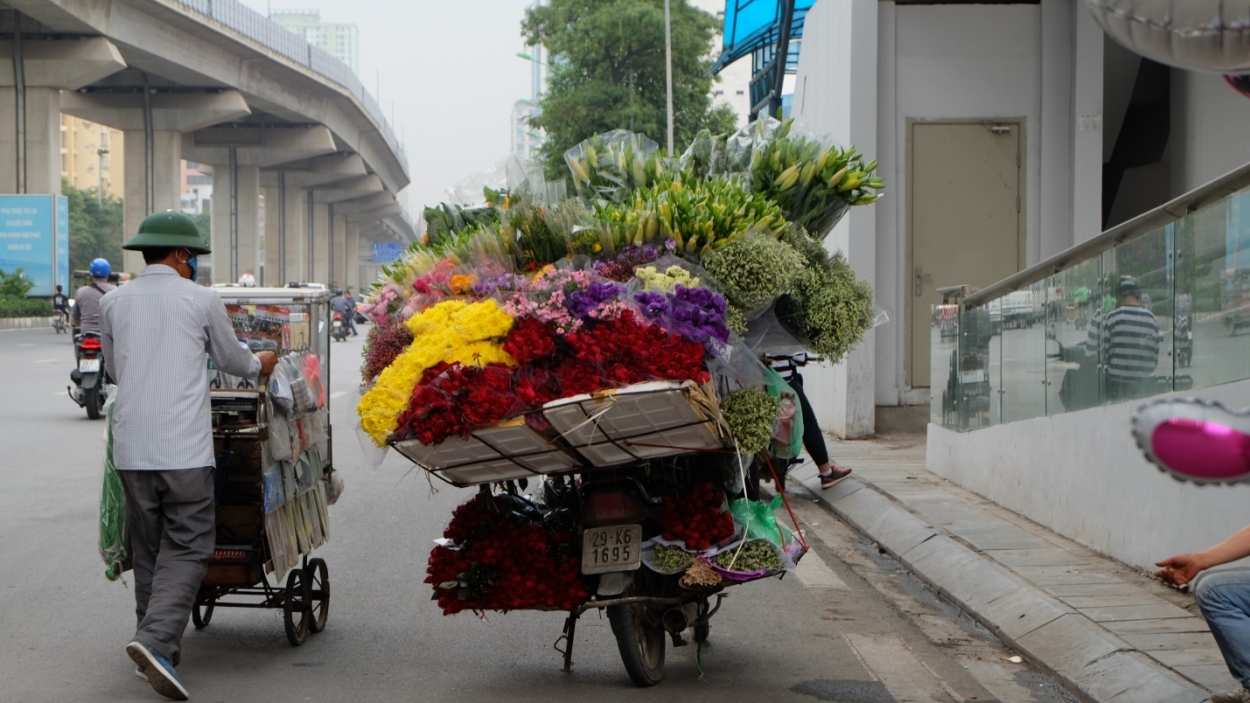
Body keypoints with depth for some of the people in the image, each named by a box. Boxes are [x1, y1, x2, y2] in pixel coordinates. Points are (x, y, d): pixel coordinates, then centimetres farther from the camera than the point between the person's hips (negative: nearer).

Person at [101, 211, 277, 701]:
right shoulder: (201, 300, 1)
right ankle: (155, 640, -19)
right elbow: (231, 359, 16)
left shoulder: (113, 303, 10)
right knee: (187, 548, -1)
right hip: (183, 448, -4)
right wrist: (260, 364, 38)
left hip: (130, 446, 4)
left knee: (147, 549, 13)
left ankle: (158, 653, 17)